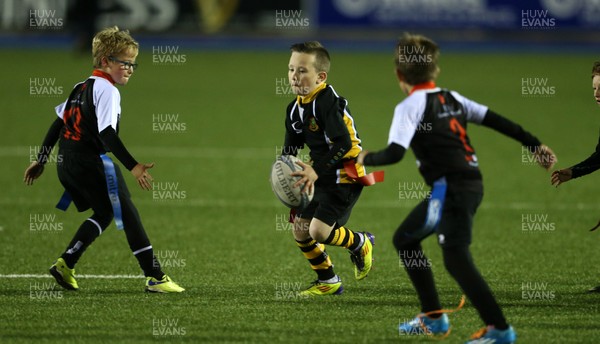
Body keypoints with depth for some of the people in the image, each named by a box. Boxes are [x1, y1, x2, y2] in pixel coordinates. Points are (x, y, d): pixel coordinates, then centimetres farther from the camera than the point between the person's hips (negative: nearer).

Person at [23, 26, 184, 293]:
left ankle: (65, 264, 16)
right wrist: (133, 166, -26)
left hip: (67, 162, 9)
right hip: (91, 162, -9)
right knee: (129, 216, -4)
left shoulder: (81, 88, 17)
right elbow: (106, 134, -22)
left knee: (103, 214, 22)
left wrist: (41, 160, 26)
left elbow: (57, 123, 20)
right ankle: (155, 278, -6)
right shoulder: (107, 91, -11)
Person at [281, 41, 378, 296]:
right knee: (300, 229, 8)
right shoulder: (295, 108, 7)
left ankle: (361, 243, 10)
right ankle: (328, 282, 23)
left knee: (319, 230, -19)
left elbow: (343, 144, -27)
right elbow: (290, 148, 15)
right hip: (324, 179, 9)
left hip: (345, 176, -9)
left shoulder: (327, 102, -21)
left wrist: (316, 170, -32)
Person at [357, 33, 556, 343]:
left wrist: (366, 159, 4)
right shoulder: (452, 98, 14)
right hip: (471, 182, 9)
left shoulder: (409, 107, -7)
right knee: (404, 239, 19)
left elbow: (394, 154, -16)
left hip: (450, 187, -9)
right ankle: (433, 318, 22)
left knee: (456, 259, -11)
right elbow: (496, 121, 12)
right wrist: (534, 144, 17)